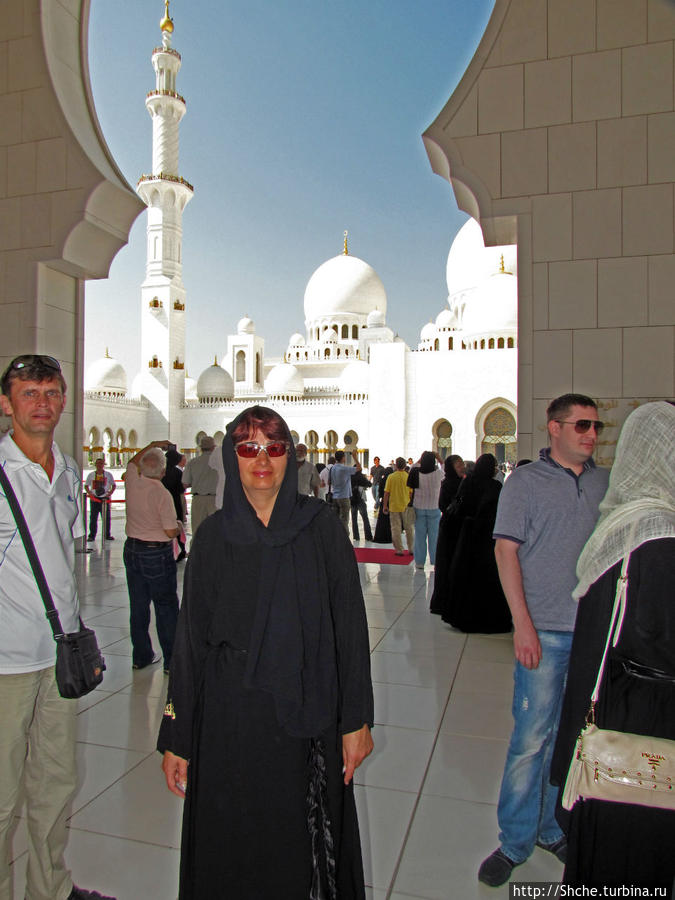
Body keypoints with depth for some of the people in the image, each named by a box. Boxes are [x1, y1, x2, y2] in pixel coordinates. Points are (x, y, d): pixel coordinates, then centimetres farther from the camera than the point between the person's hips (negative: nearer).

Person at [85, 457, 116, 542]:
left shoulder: (108, 474, 4)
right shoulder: (91, 475, 4)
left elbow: (113, 485, 10)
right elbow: (86, 486, 9)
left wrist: (111, 492, -7)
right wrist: (89, 493, -8)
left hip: (105, 498, 0)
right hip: (94, 499, 0)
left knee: (106, 518, 5)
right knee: (93, 518, 2)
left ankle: (107, 535, 16)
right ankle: (92, 536, 10)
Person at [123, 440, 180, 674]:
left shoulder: (132, 482, -3)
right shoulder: (162, 494, -19)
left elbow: (133, 462, 22)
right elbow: (171, 532, -17)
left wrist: (153, 445, 28)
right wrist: (179, 525, 4)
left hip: (132, 549, 6)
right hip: (157, 554, -6)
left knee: (138, 605, 14)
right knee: (166, 608, 2)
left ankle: (141, 655, 25)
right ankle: (171, 660, 7)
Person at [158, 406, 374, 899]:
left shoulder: (321, 526, -5)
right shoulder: (213, 535, -1)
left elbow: (351, 624, -5)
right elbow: (191, 637, 2)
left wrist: (357, 719, -6)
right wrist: (176, 738, 3)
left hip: (306, 715, -1)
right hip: (229, 717, 1)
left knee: (303, 841, 12)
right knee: (232, 845, 13)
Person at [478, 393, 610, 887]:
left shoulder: (606, 484, 9)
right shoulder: (525, 482, -3)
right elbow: (507, 551, -6)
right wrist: (523, 624, -13)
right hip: (546, 630, -4)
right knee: (532, 738, 1)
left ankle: (554, 827, 33)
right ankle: (515, 842, 19)